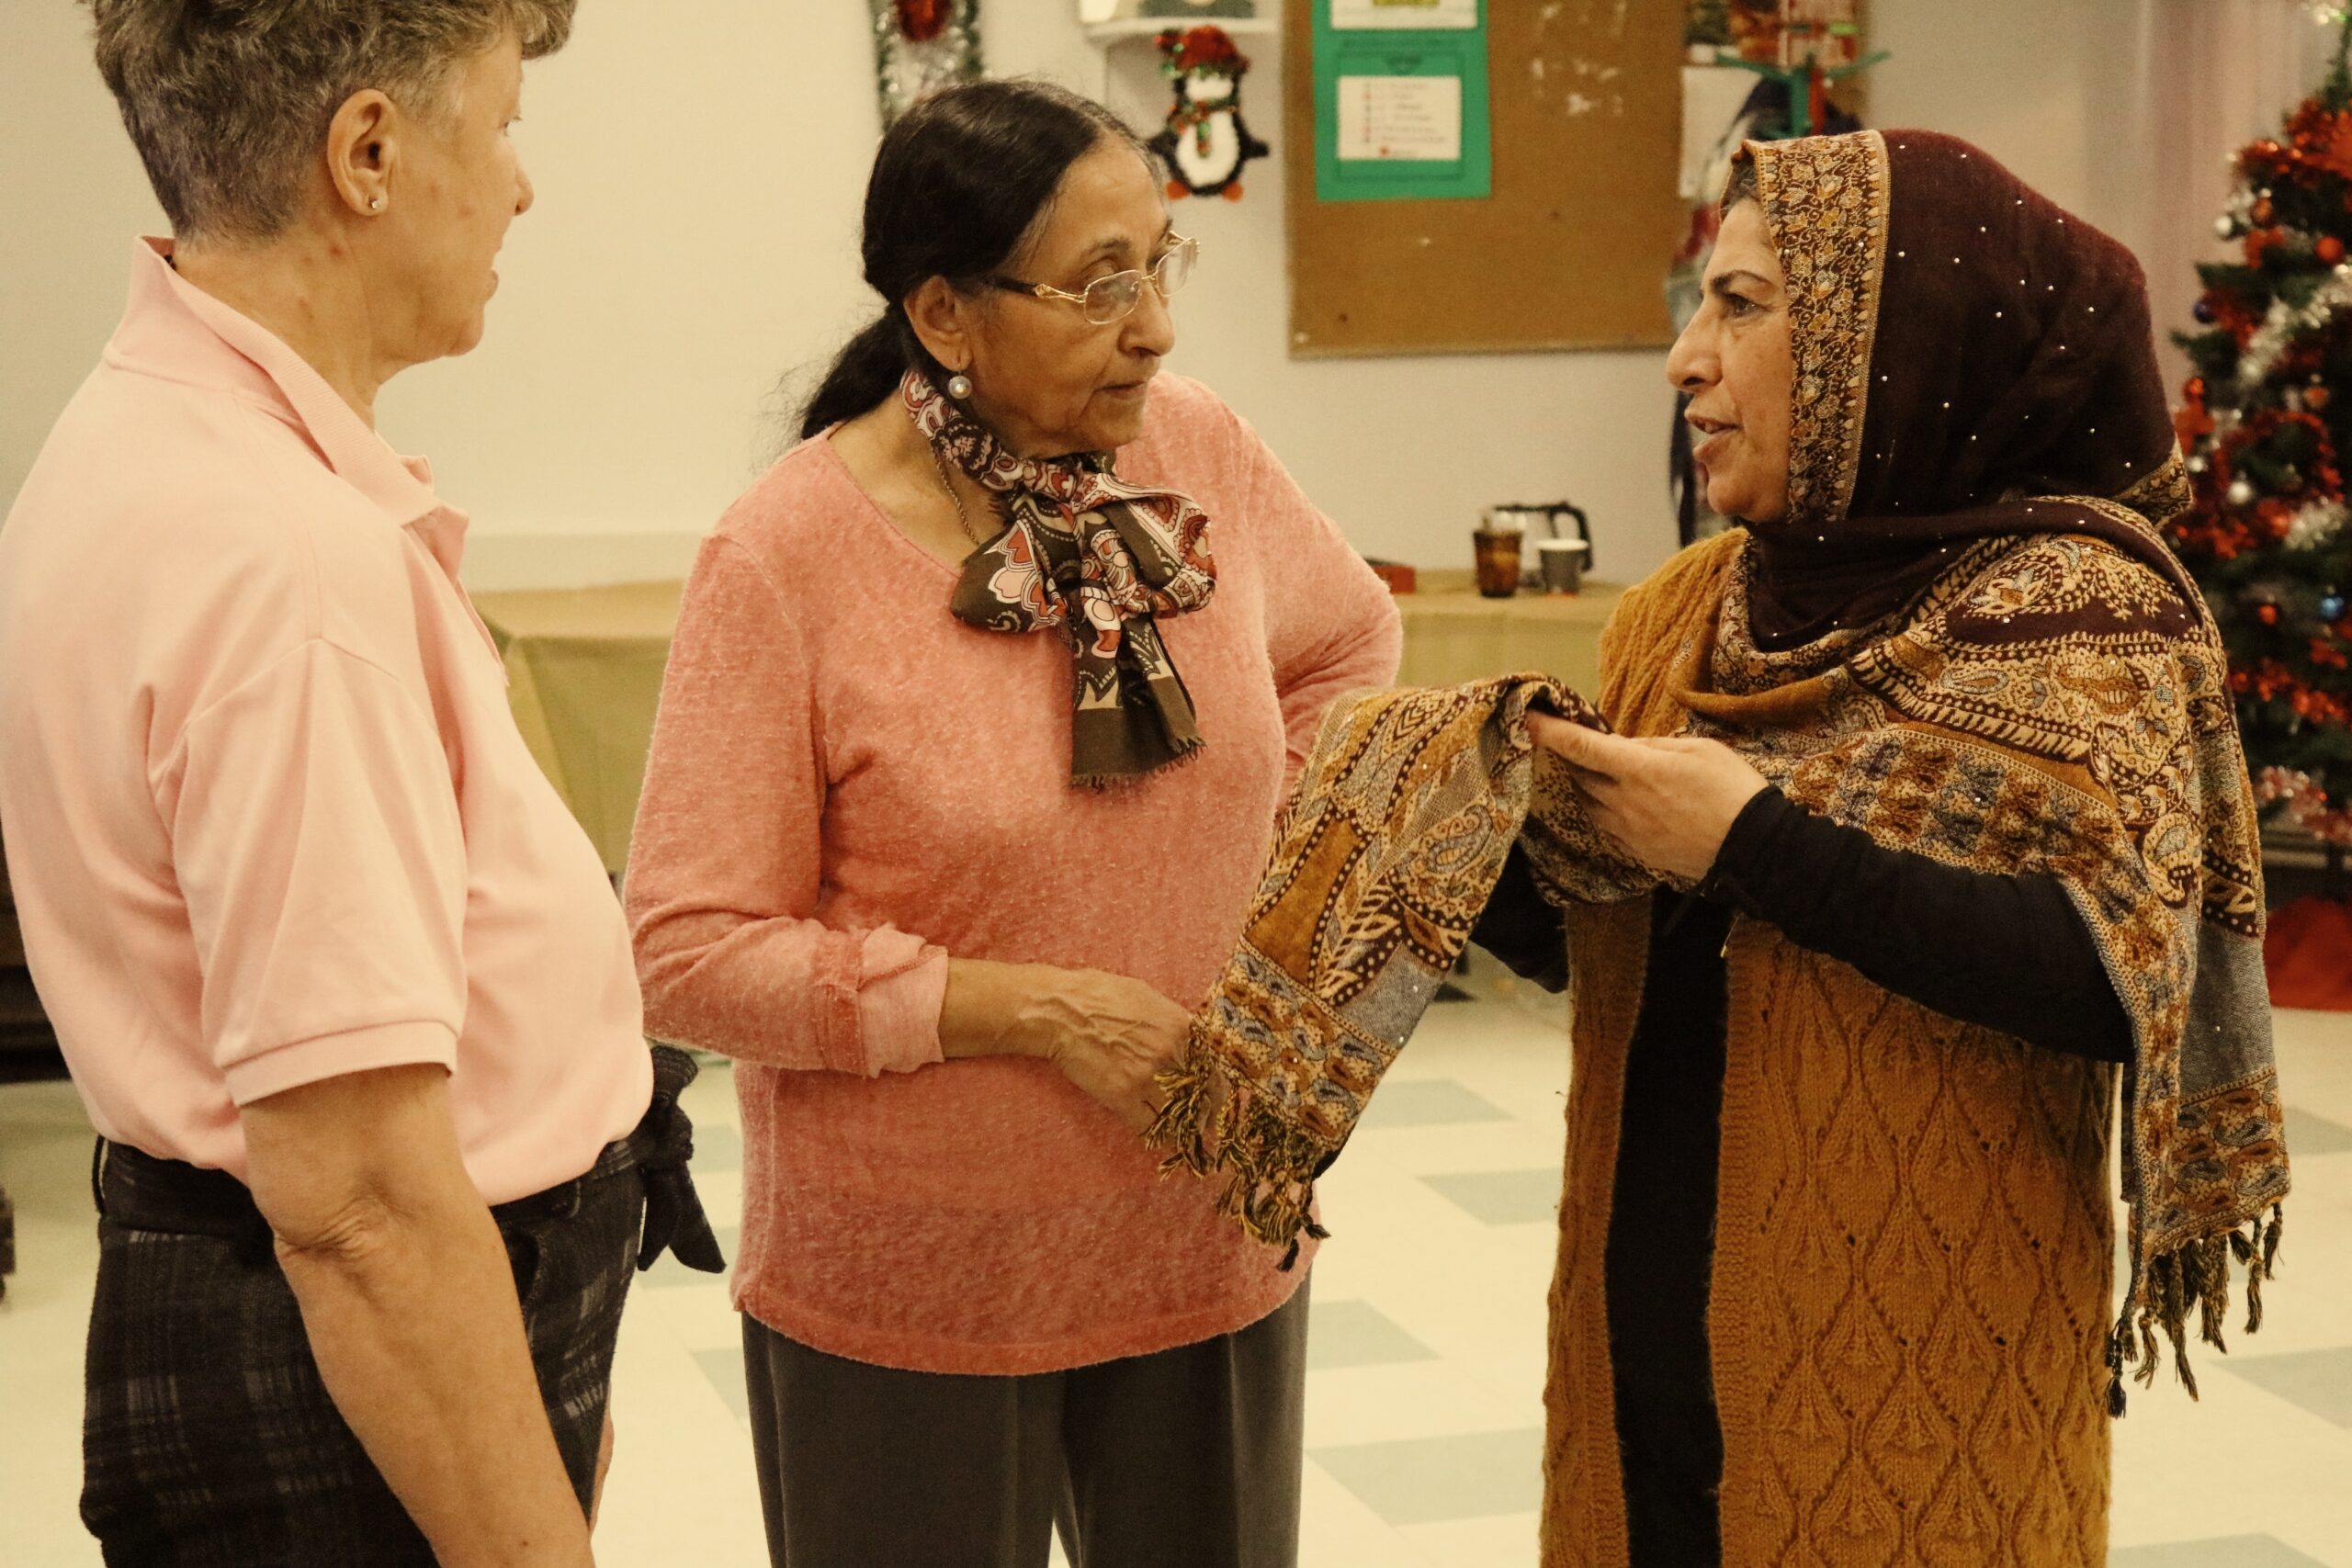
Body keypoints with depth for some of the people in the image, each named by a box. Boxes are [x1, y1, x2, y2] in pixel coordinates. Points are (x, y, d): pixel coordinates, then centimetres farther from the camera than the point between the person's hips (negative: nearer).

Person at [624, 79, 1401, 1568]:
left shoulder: (1201, 451, -3)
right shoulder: (786, 557, -17)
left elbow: (1347, 638, 18)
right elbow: (691, 953, -17)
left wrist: (1289, 869, 4)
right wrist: (1032, 1011, -20)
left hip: (1210, 1243, 5)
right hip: (909, 1282, -4)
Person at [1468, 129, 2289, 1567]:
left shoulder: (2072, 613, -12)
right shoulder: (1686, 612, 5)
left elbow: (2114, 980, -23)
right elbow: (1566, 935, 10)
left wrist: (1757, 842, -23)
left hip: (1912, 1370, -5)